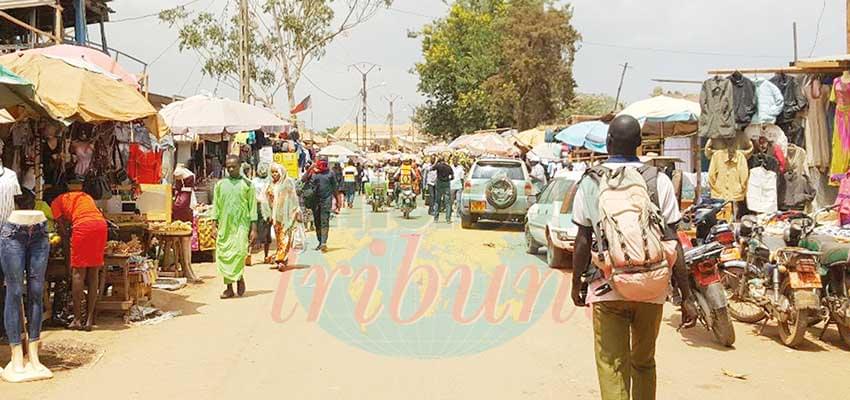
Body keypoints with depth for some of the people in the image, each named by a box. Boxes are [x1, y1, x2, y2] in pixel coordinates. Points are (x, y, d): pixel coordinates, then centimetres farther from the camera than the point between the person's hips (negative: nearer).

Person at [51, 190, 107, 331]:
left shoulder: (56, 202, 19)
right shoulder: (85, 195, 35)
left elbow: (63, 229, 14)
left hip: (83, 226, -5)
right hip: (101, 224, 5)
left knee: (78, 272, 2)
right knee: (94, 273, 8)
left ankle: (77, 319, 1)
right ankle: (90, 320, 8)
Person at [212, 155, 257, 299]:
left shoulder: (247, 184, 4)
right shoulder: (220, 184, 10)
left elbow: (252, 206, 2)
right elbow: (216, 206, 11)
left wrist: (254, 228, -3)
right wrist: (214, 226, 3)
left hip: (241, 224, -3)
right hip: (224, 226, 3)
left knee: (239, 252, -18)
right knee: (224, 255, 0)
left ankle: (239, 277, 8)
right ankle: (229, 287, 7)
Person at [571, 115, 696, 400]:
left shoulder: (590, 182, -2)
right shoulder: (659, 181, -2)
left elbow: (583, 241, -1)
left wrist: (576, 283, 13)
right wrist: (686, 296, 0)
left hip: (606, 289, -2)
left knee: (612, 369, 1)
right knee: (644, 362, 21)